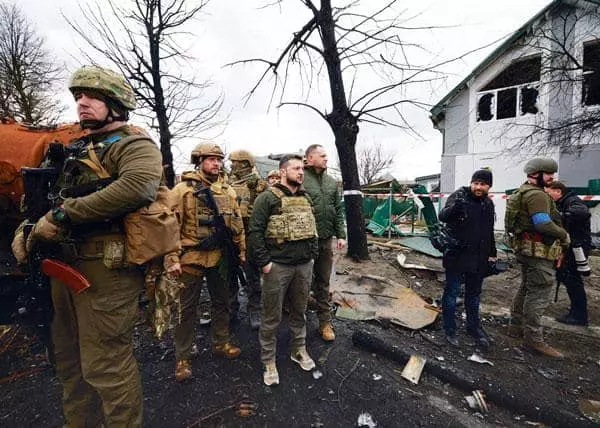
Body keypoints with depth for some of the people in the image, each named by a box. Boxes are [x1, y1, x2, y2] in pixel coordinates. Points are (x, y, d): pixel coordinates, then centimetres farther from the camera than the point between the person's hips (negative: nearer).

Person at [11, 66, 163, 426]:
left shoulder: (133, 144, -6)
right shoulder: (77, 149, 21)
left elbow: (139, 186, -29)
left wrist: (62, 215, -23)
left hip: (106, 267, -9)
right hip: (65, 264, 9)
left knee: (105, 365, -1)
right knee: (70, 359, 21)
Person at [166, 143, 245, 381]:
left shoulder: (227, 191, 7)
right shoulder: (183, 189, -8)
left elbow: (237, 224, 11)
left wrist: (242, 252, 11)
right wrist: (173, 259, -15)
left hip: (220, 257, 5)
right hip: (191, 258, -4)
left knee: (221, 301, 17)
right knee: (187, 307, 7)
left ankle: (221, 343, 37)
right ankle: (182, 357, 23)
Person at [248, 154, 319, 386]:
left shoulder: (306, 198, 12)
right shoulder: (268, 197, -9)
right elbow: (255, 231, -13)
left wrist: (312, 255, 12)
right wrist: (264, 262, -15)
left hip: (304, 265, 6)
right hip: (277, 266, -6)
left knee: (299, 311, 20)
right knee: (271, 316, 7)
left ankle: (299, 350, 39)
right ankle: (269, 362, 24)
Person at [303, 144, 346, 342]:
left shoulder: (332, 181, 11)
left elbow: (339, 210, 14)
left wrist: (340, 235, 8)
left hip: (326, 239, 5)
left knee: (323, 282, 15)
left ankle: (325, 322, 28)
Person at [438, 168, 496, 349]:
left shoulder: (488, 204, 9)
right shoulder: (459, 196, -11)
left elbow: (489, 232, 20)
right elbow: (442, 216, -28)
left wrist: (492, 253, 18)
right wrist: (455, 207, -48)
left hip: (478, 259, 6)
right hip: (456, 256, -6)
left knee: (474, 295, 19)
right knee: (451, 293, 4)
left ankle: (474, 327, 35)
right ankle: (450, 330, 18)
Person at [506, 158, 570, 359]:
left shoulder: (523, 192, 15)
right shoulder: (537, 195, -17)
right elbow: (544, 224, -26)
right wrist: (564, 236, -9)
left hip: (526, 249, 11)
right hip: (538, 252, -11)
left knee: (526, 289, 19)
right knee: (539, 294, -4)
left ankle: (516, 326, 30)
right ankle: (533, 340, 3)